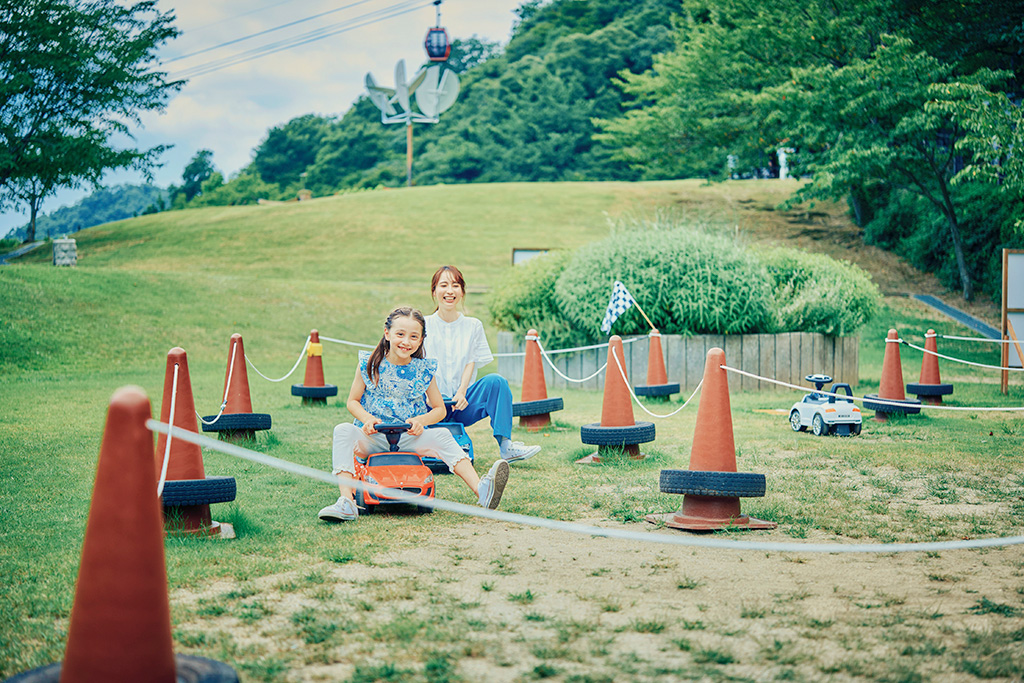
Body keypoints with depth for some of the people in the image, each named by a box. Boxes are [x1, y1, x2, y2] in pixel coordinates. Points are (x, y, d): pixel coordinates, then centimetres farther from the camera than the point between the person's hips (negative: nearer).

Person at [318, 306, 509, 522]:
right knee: (343, 431, -29)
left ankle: (481, 490, -36)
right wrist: (367, 418, -14)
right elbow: (352, 401, 7)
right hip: (373, 437, -1)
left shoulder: (424, 370, 2)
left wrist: (421, 420, -13)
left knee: (441, 436, -26)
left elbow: (440, 409, 8)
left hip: (410, 437, 1)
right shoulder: (369, 364, 0)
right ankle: (346, 502, -41)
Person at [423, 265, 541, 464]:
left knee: (495, 381, -27)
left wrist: (461, 393, -13)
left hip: (461, 403, 2)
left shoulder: (473, 326, 13)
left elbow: (471, 362, 5)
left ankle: (506, 447, -27)